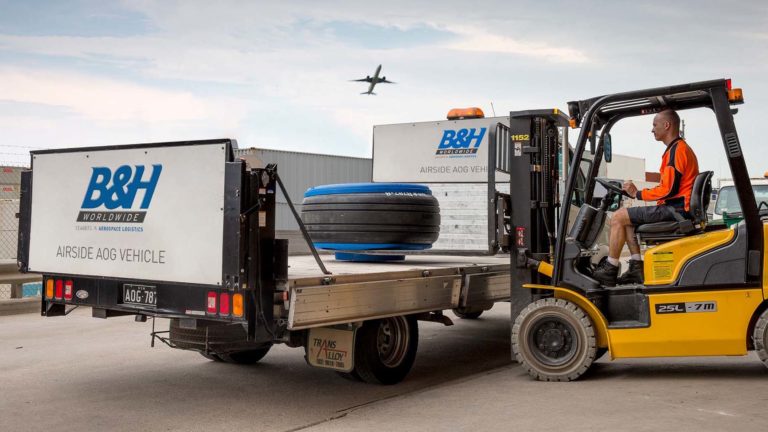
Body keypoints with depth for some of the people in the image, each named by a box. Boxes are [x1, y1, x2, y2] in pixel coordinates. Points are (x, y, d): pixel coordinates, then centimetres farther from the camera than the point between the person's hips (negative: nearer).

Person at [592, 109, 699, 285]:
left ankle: (609, 271, -5)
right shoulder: (682, 148, 20)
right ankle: (636, 269, 6)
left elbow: (668, 190, -20)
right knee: (627, 218, 17)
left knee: (618, 217, -10)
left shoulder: (676, 150, -13)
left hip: (674, 209, -11)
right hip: (678, 207, 11)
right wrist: (639, 192, 10)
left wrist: (638, 194, -9)